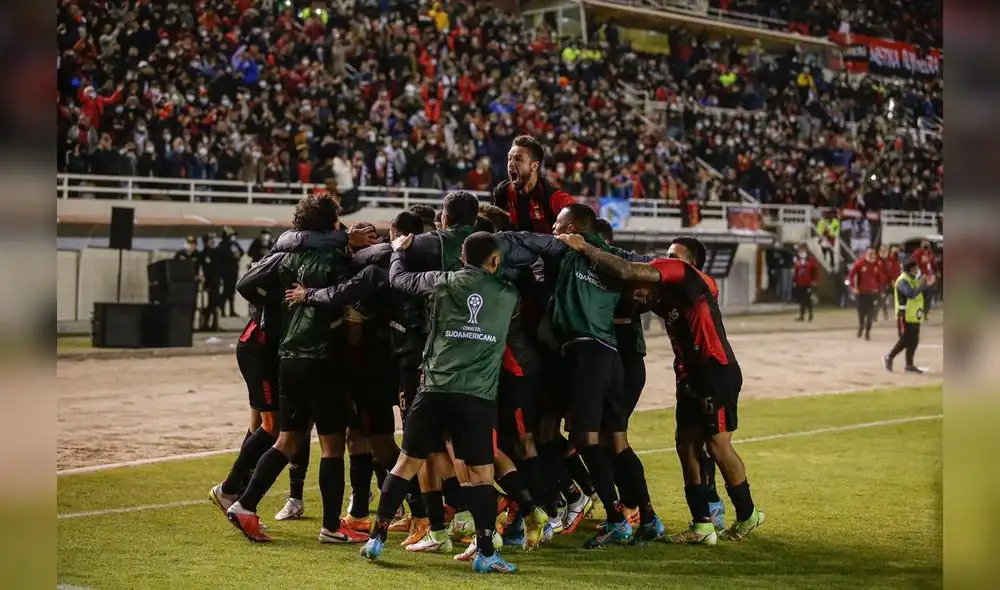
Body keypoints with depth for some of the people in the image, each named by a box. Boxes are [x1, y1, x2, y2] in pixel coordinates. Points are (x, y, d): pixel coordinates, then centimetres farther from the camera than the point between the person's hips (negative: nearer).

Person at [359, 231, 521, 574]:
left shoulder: (445, 282, 8)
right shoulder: (508, 295, 11)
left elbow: (398, 279, 19)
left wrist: (398, 251, 40)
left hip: (436, 389, 1)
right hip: (478, 396, -1)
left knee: (407, 463, 10)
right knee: (481, 474, 4)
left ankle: (376, 539, 11)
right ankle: (486, 553, -1)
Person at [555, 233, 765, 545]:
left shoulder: (685, 274, -10)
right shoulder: (671, 293, 18)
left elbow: (627, 271, -19)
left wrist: (585, 247, -14)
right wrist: (648, 297, -12)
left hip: (717, 372, -10)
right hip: (690, 375, 10)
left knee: (717, 443, -5)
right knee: (687, 444, 5)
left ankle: (747, 515, 12)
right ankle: (702, 526, 8)